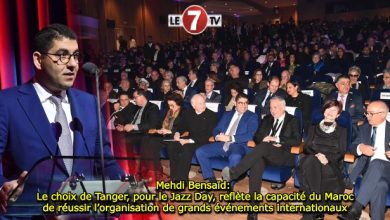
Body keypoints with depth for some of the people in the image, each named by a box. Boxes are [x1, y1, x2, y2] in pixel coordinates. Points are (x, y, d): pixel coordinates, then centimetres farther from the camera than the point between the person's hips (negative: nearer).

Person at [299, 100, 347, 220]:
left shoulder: (342, 131, 18)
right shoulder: (314, 128, 21)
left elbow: (341, 152, 6)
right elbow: (306, 147, 10)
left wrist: (327, 158, -14)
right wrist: (316, 155, -12)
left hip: (331, 163, -1)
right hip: (312, 160, 1)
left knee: (314, 165, -37)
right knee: (311, 162, -37)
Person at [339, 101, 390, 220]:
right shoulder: (364, 128, 18)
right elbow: (353, 146, 13)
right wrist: (360, 147, -12)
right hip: (367, 167, 2)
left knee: (376, 164, -40)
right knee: (380, 184, -35)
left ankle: (356, 208, -44)